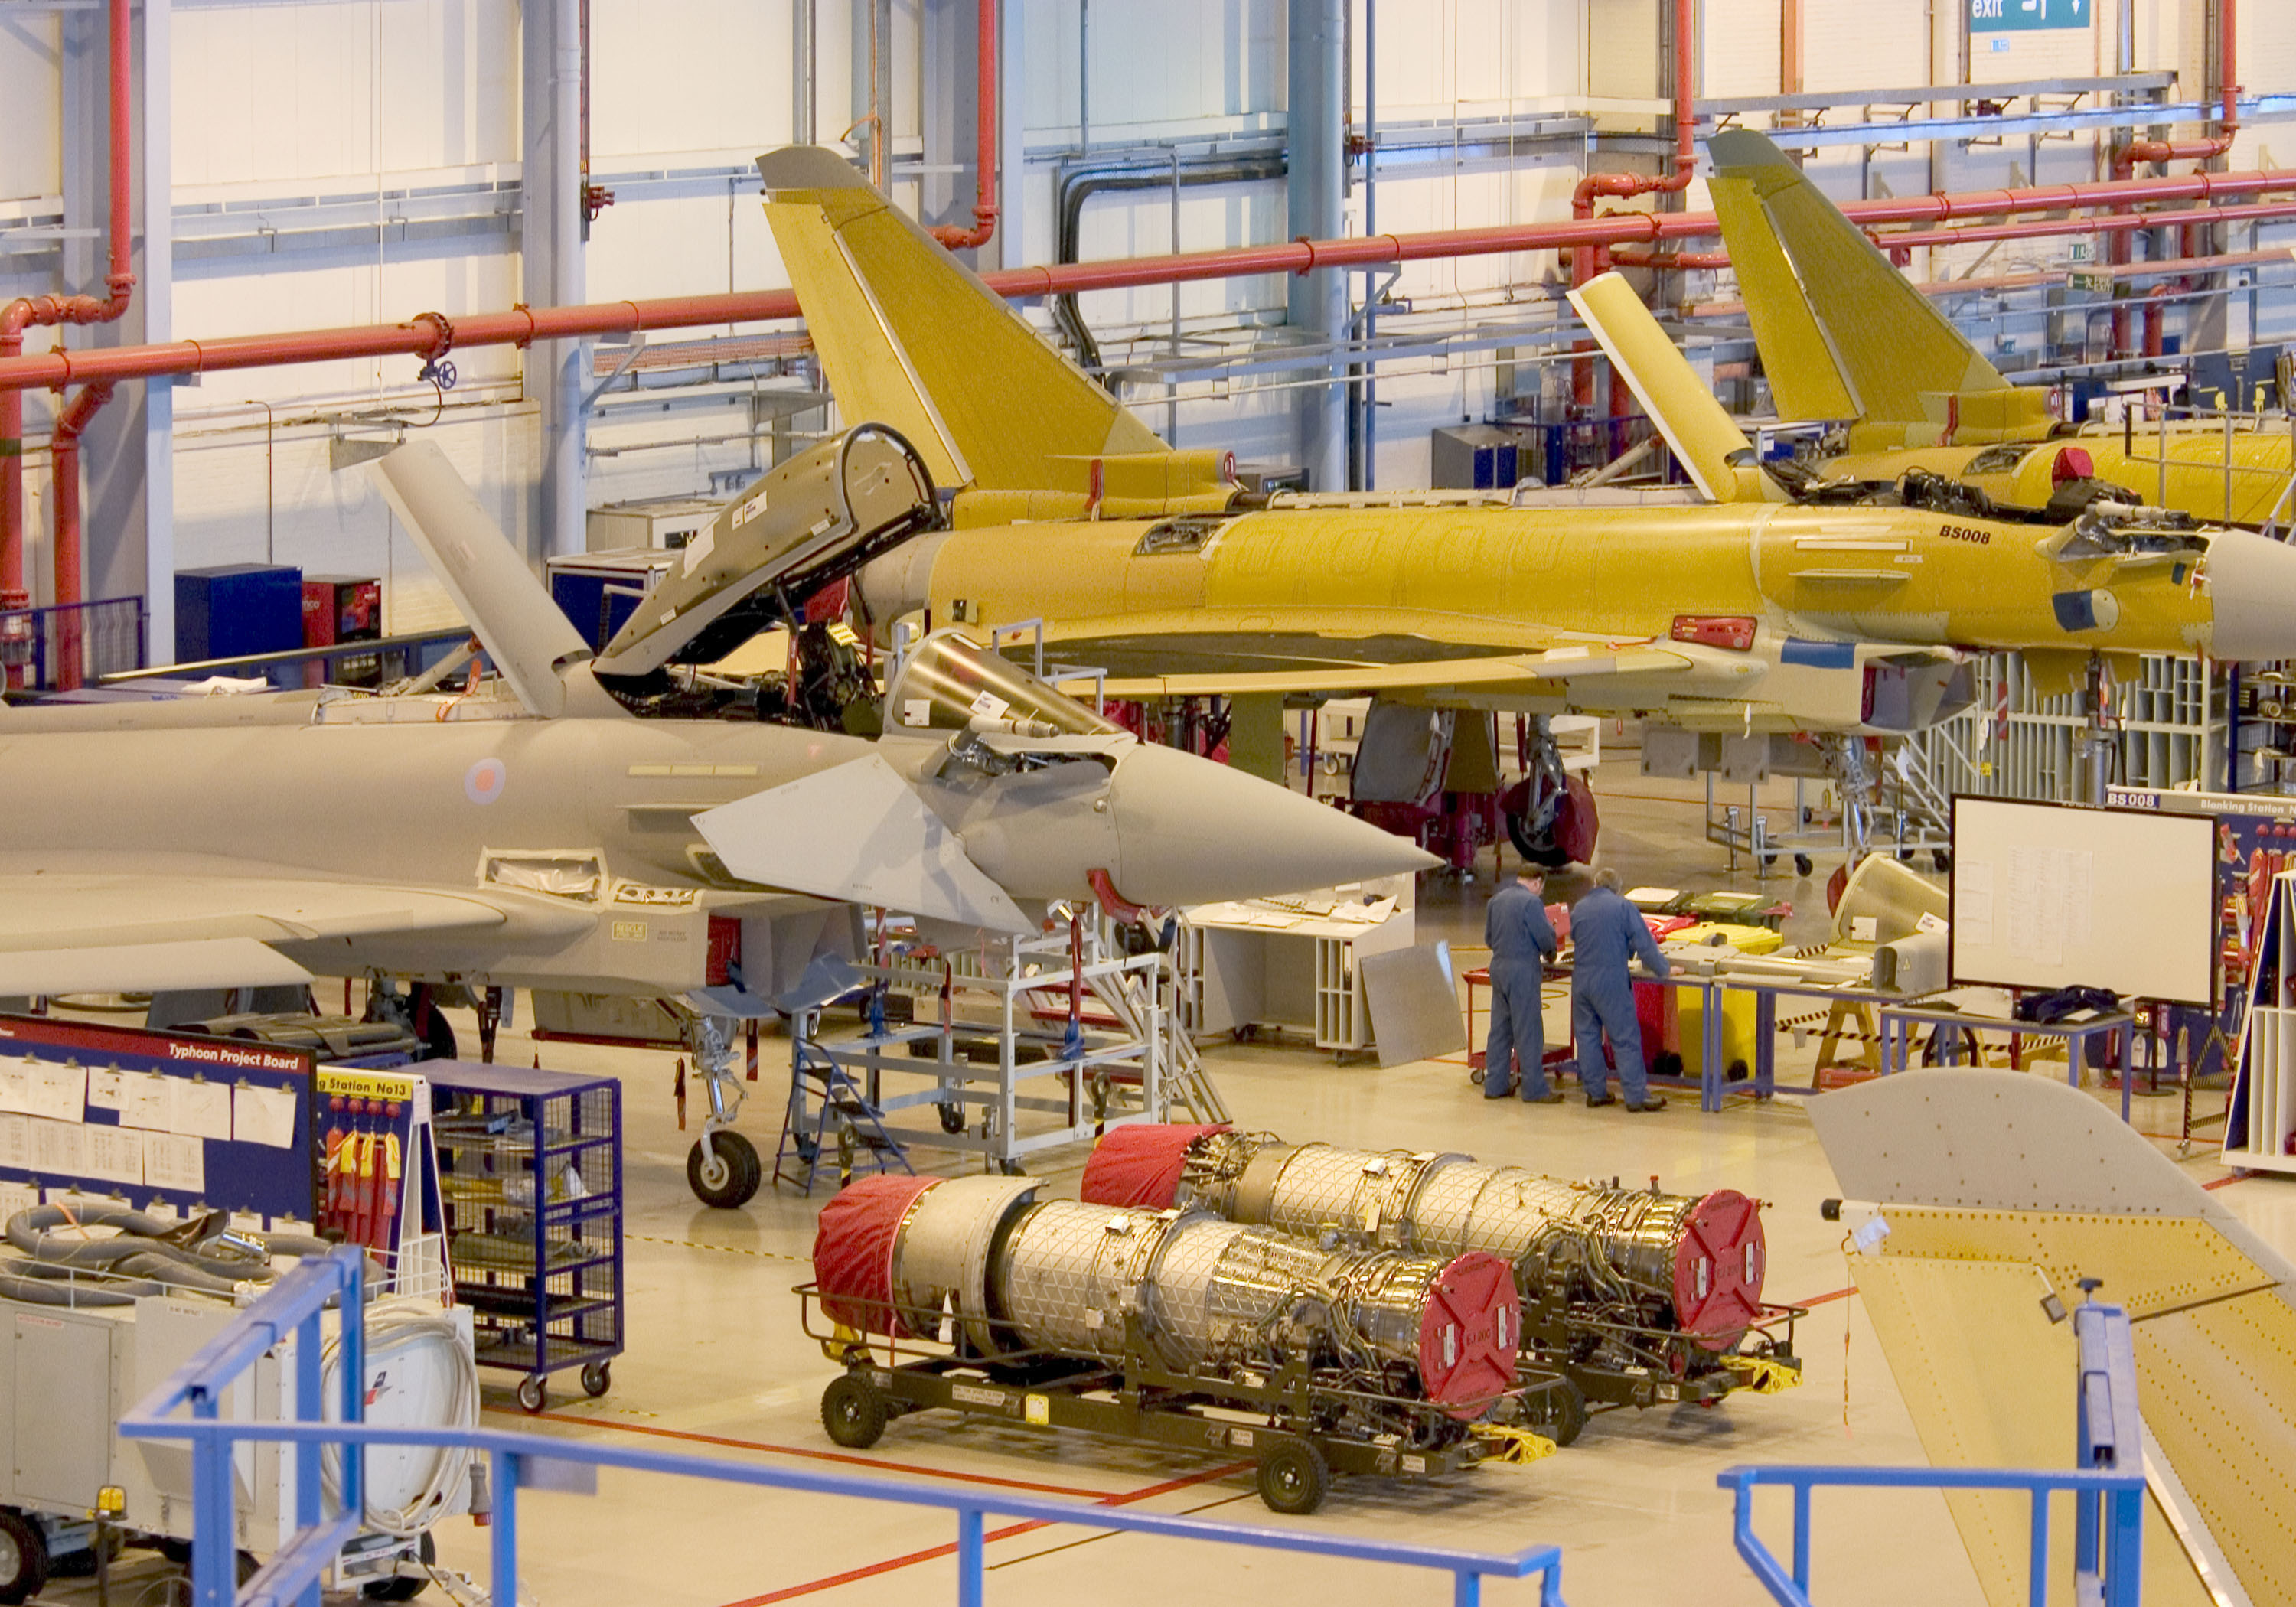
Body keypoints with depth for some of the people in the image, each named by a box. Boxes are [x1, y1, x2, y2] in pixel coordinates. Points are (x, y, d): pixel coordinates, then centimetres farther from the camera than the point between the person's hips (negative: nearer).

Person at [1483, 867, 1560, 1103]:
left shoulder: (1497, 900, 10)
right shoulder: (1531, 902, -13)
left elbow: (1489, 937, 17)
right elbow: (1545, 939, -12)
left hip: (1498, 967, 7)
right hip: (1522, 970, -7)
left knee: (1499, 1028, 13)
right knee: (1528, 1031, -3)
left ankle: (1494, 1085, 16)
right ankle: (1534, 1089, 0)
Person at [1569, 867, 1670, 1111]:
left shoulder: (1579, 909, 10)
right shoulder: (1623, 907, -3)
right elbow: (1644, 943, -4)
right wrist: (1663, 969, 7)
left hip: (1581, 979, 4)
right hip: (1611, 979, -4)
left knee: (1587, 1036, 12)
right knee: (1626, 1038, -2)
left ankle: (1595, 1092, 14)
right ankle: (1636, 1096, -3)